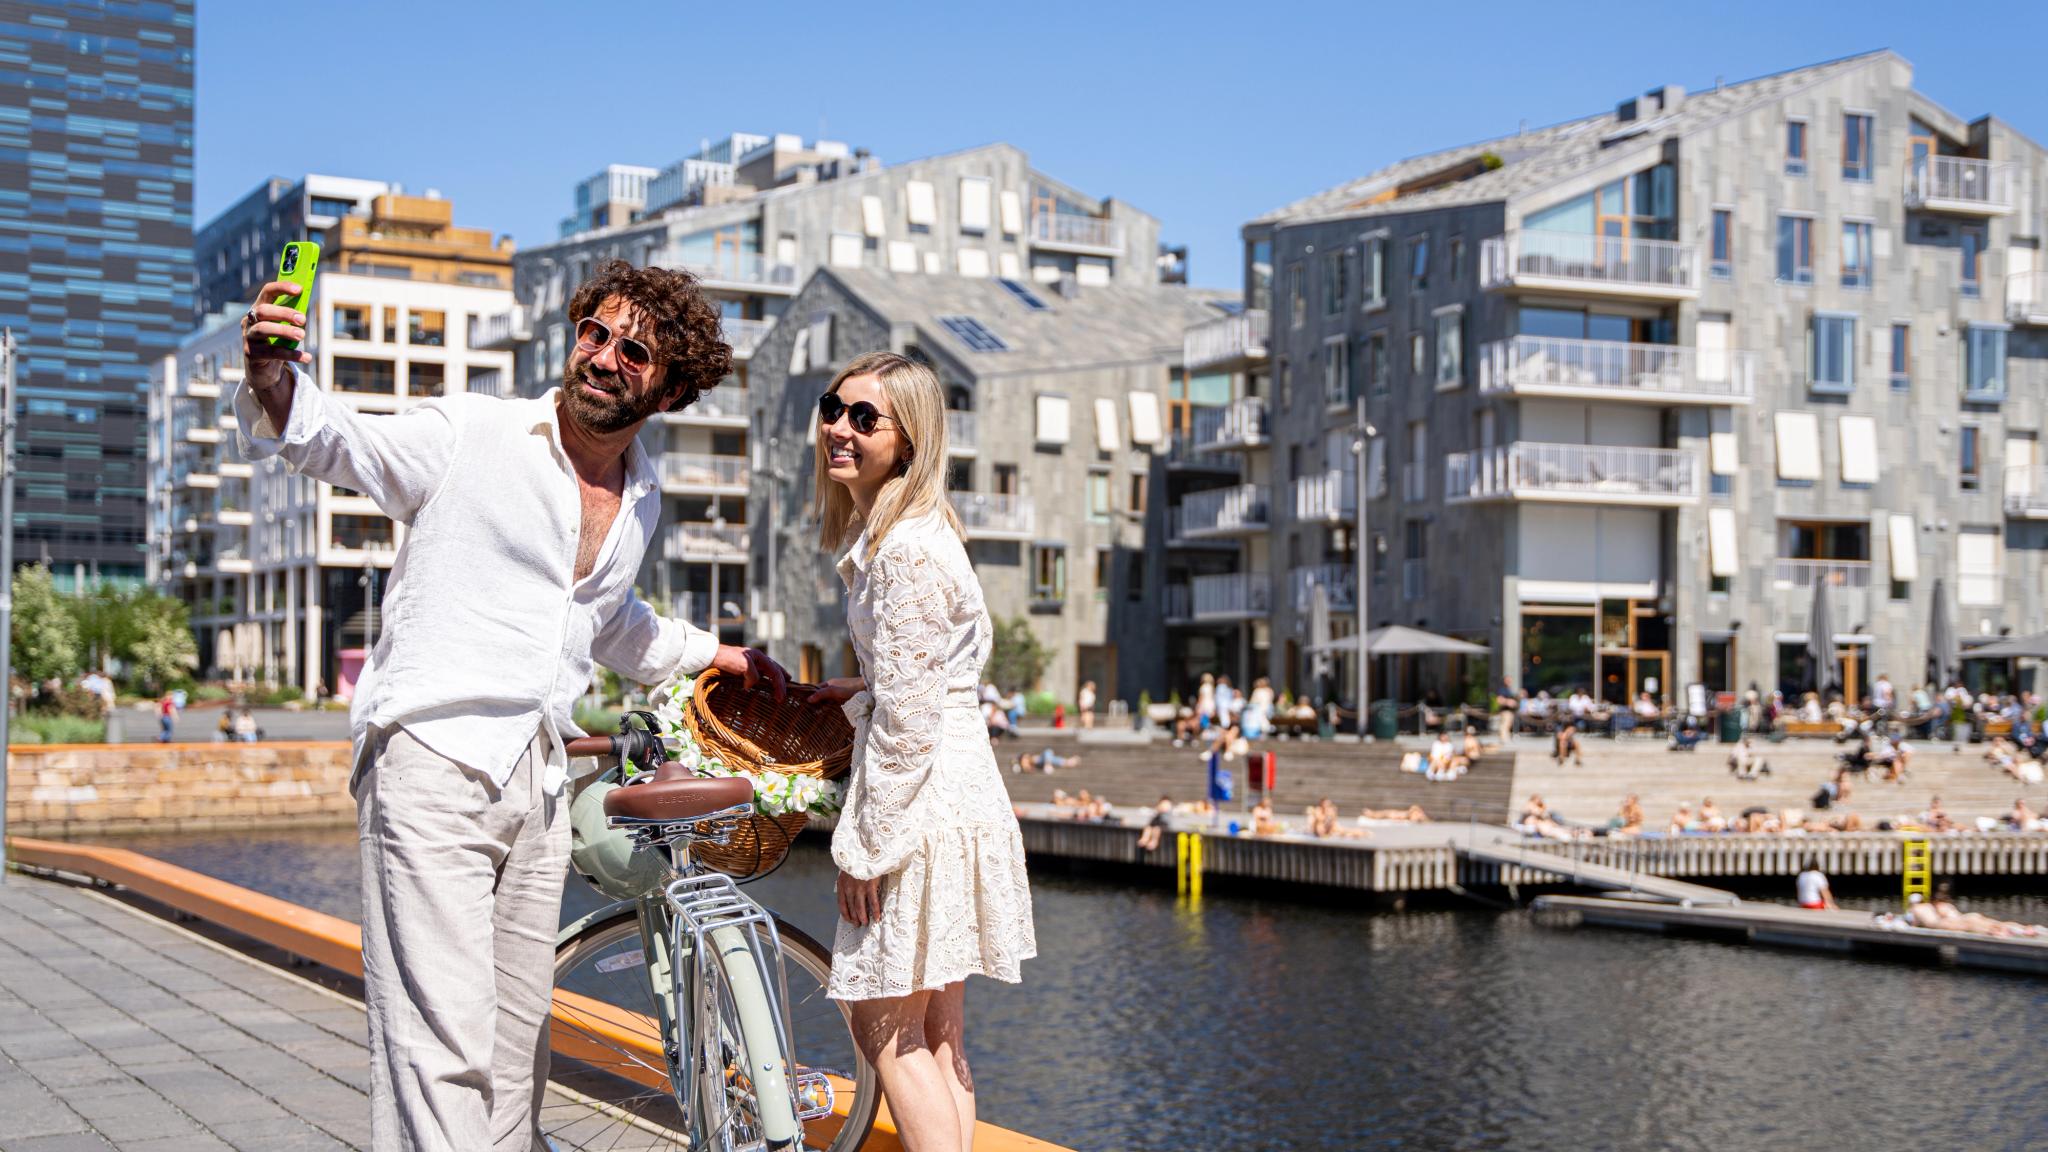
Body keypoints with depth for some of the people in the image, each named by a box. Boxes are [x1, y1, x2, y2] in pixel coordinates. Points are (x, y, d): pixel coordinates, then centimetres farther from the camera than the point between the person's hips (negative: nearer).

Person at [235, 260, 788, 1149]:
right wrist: (274, 383, -39)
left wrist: (711, 653, 39)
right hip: (432, 767, -7)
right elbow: (336, 440, -19)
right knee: (444, 1046, -14)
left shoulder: (642, 496, 15)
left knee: (515, 1048, 12)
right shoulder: (472, 433, -4)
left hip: (538, 780, 7)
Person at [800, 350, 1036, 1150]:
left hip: (920, 805, -10)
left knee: (885, 1027, -1)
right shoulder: (908, 531, 13)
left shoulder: (905, 550, -18)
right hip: (954, 796, 10)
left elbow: (907, 719, -21)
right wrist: (861, 689, 18)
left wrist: (866, 845, -17)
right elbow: (934, 668, 24)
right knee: (935, 1032, 15)